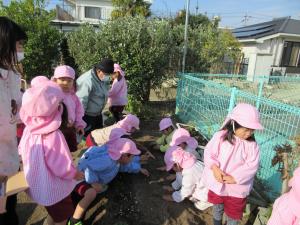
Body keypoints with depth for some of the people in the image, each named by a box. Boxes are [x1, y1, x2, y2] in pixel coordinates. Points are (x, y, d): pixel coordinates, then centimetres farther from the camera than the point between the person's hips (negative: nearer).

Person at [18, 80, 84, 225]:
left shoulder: (29, 129, -13)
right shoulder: (53, 136, -35)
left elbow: (22, 151, 4)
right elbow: (64, 168, -29)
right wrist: (80, 175, -11)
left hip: (36, 186, 7)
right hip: (54, 190, -6)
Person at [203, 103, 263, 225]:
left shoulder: (252, 145, -13)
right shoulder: (220, 136, -15)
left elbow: (252, 166, -17)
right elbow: (208, 152, -13)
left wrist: (234, 178, -23)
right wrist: (215, 168, -27)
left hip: (237, 188, -1)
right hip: (217, 183, 1)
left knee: (234, 215, 19)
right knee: (217, 207, 28)